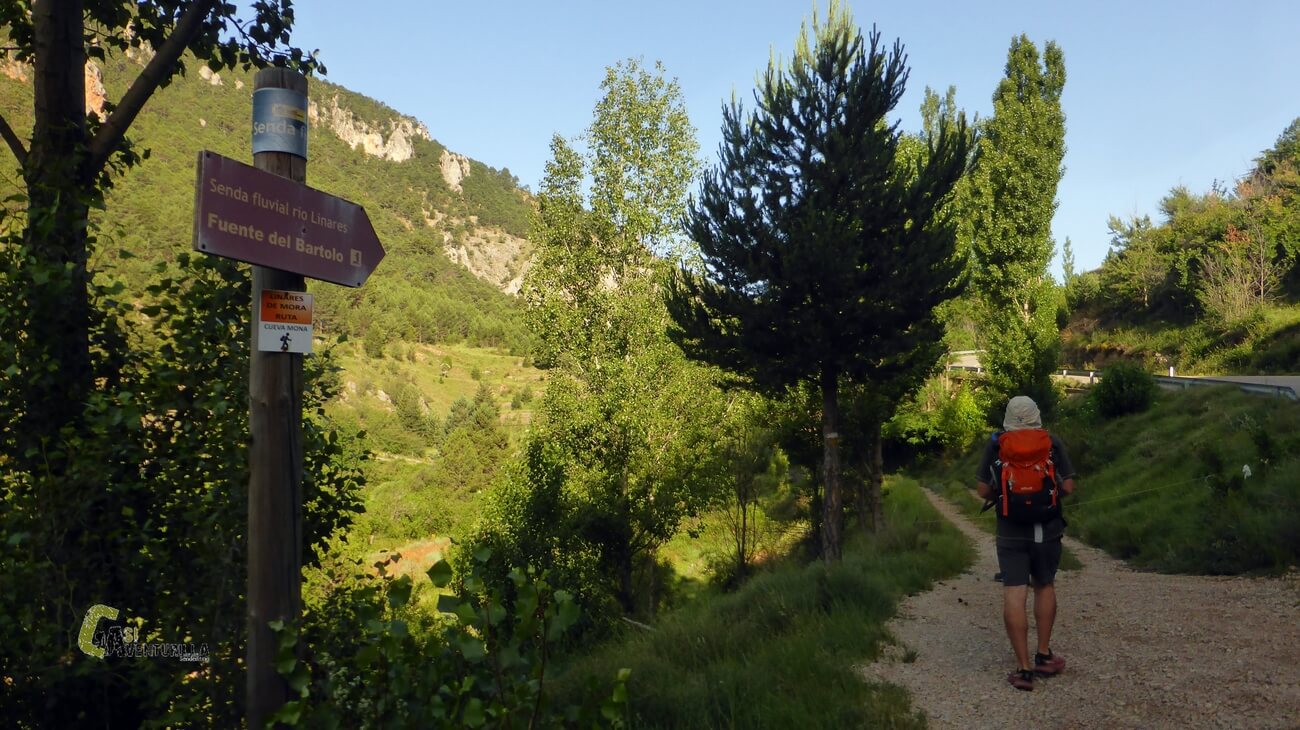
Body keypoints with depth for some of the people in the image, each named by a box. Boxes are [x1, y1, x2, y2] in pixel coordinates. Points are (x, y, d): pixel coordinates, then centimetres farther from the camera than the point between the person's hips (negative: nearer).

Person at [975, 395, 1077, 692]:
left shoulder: (995, 445, -4)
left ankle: (1024, 668, -1)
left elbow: (983, 490, -3)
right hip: (1047, 531, 2)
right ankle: (1044, 656, 27)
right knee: (1044, 588, 20)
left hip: (1011, 534, -2)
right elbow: (1068, 487, -3)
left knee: (1014, 595, -1)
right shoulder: (1052, 443, -4)